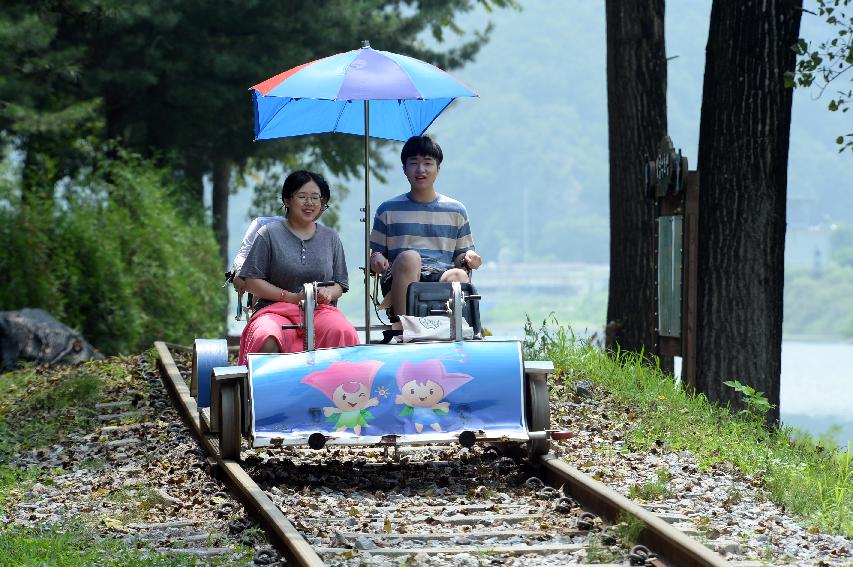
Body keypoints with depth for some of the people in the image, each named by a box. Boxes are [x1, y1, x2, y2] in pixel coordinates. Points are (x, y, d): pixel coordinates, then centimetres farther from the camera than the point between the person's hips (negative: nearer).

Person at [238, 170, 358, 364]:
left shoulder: (330, 237, 17)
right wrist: (291, 297, -9)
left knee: (343, 333, -33)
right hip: (275, 310, -2)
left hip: (320, 310, 2)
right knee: (267, 341, -38)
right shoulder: (269, 234, 6)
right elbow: (252, 282, 2)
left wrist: (328, 292, -6)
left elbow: (340, 284, 20)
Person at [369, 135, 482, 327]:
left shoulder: (456, 211, 20)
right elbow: (375, 252, 17)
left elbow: (460, 256, 22)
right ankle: (402, 325, -41)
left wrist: (469, 259, -2)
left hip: (441, 280, 1)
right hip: (398, 283, -1)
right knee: (409, 257, -36)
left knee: (458, 276, -35)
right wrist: (377, 259, -7)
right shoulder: (388, 210, 17)